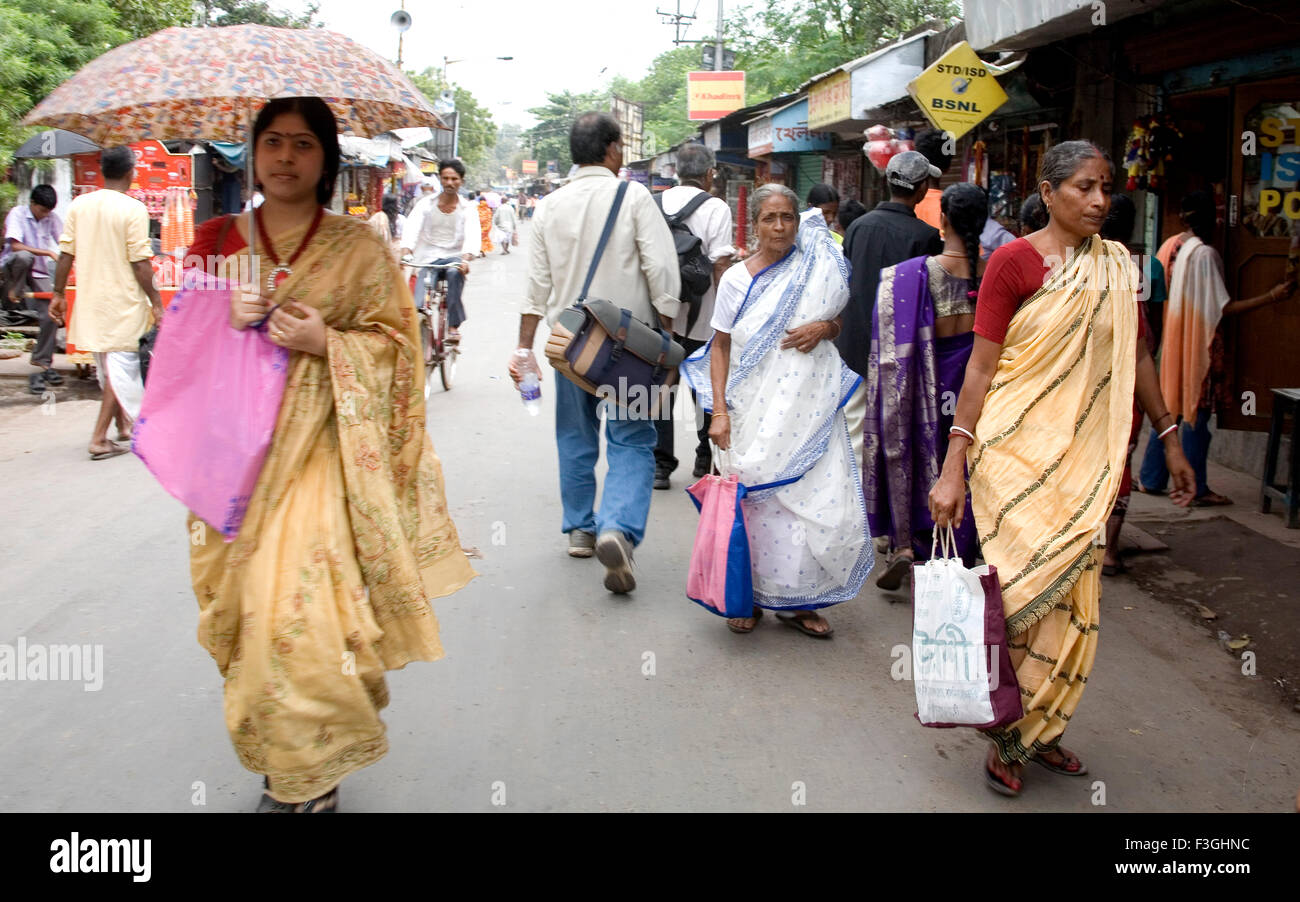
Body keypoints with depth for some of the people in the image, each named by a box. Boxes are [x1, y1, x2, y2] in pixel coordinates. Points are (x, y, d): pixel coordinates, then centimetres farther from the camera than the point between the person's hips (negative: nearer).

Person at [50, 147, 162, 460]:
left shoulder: (78, 205, 2)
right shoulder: (133, 210, -13)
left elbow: (65, 255, 3)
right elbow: (140, 264, -16)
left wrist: (59, 294, 11)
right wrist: (156, 302, -9)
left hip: (89, 301, 6)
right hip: (123, 303, -6)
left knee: (107, 367, 19)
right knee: (120, 368, 1)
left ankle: (123, 425, 33)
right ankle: (99, 439, -3)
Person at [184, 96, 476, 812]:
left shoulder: (359, 248, 2)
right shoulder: (220, 243, 11)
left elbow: (396, 343, 1)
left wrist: (323, 340, -14)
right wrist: (224, 320, -7)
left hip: (322, 451, -3)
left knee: (297, 607, -12)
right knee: (247, 604, 6)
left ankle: (307, 778, 5)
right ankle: (273, 757, 26)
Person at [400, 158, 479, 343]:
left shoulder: (467, 208, 1)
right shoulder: (426, 203, 2)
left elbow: (473, 236, -15)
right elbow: (411, 229, -10)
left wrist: (465, 259, -36)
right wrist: (405, 253, -30)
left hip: (454, 257, -1)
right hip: (429, 258, 1)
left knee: (455, 272, -36)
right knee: (419, 304, -21)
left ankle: (453, 326, -29)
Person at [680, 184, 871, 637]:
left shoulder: (819, 269, 6)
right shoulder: (737, 279, 4)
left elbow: (844, 323, 18)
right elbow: (720, 346, 7)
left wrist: (824, 329, -7)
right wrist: (719, 410, -2)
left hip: (809, 409, 1)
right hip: (753, 410, -1)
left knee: (819, 501, -3)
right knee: (753, 504, 2)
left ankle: (795, 600, 13)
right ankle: (747, 595, 19)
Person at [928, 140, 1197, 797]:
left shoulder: (1117, 266, 10)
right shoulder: (1013, 261, -6)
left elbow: (1136, 355, 18)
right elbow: (980, 368, -9)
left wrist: (1170, 439, 18)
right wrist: (953, 467, -14)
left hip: (1086, 458, 5)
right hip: (1017, 453, -5)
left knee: (1072, 598, 7)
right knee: (1026, 592, -5)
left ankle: (1038, 730, 23)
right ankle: (1006, 736, 14)